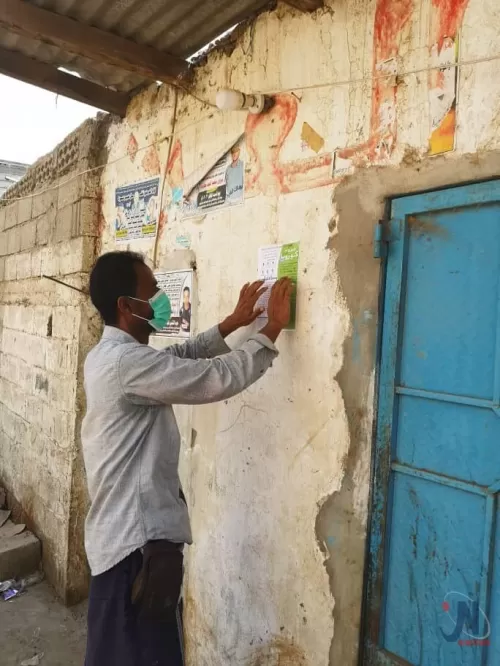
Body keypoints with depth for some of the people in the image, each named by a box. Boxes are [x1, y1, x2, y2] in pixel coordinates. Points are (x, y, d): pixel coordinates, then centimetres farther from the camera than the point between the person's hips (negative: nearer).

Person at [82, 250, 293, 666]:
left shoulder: (108, 354, 8)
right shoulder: (128, 362, -24)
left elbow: (182, 358, 17)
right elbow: (218, 379, -25)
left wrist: (232, 323, 14)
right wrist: (272, 330, -13)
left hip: (122, 530, 10)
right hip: (139, 536, -9)